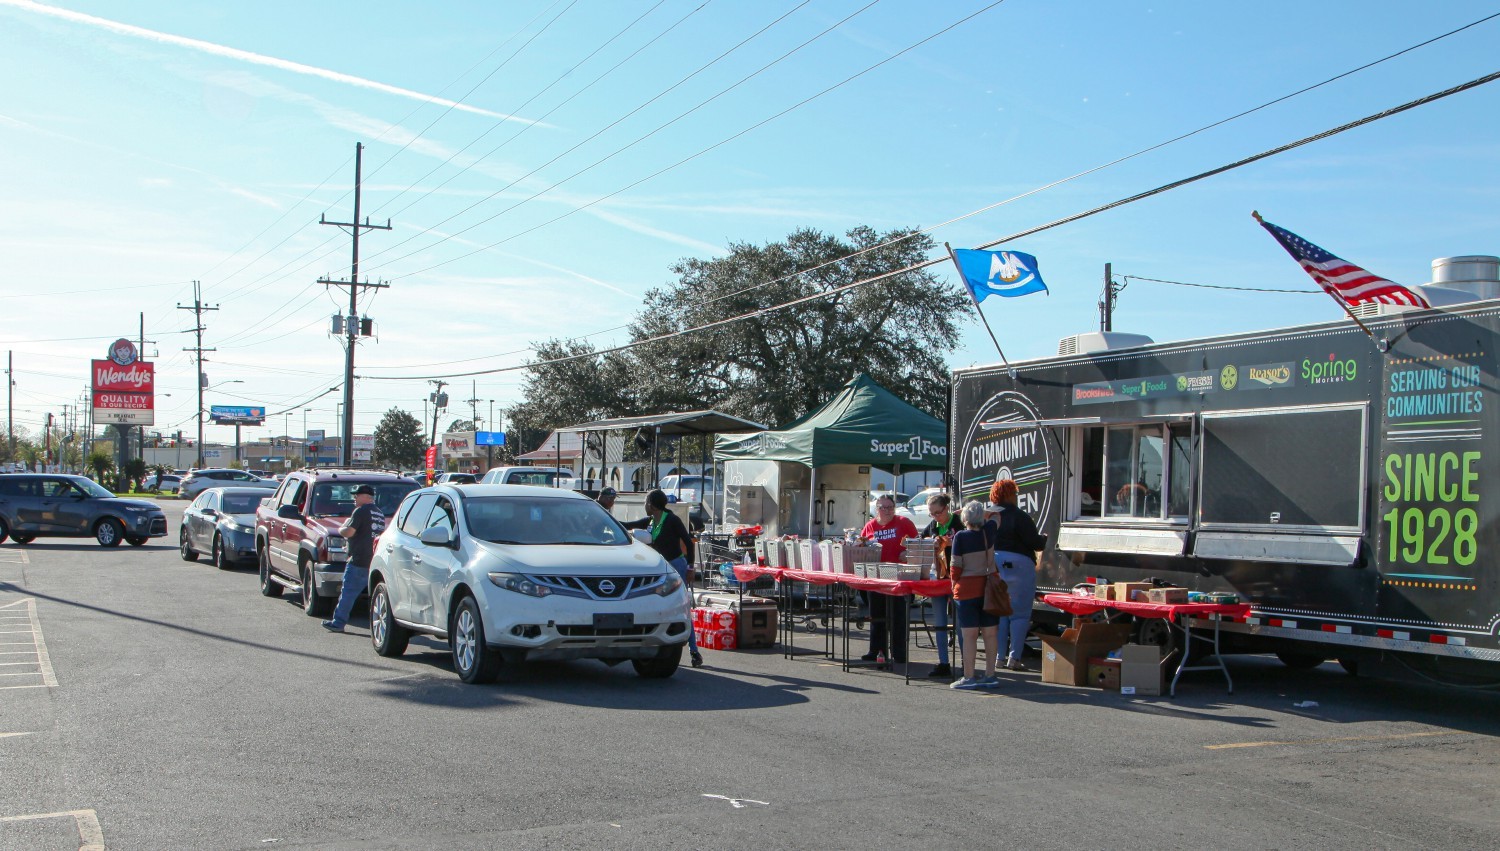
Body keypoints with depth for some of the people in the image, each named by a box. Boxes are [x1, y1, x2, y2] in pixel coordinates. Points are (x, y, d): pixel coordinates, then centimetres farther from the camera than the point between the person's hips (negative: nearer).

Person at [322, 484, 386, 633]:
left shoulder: (361, 511, -10)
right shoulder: (379, 514, 16)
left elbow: (349, 532, -17)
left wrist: (341, 528, 4)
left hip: (359, 561, -8)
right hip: (376, 561, 8)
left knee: (348, 592, -3)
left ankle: (338, 622, -1)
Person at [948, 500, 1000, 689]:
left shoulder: (961, 537, -10)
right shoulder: (989, 533, 1)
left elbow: (956, 566, -9)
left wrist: (954, 581, 7)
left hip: (967, 590, -4)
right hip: (989, 588, 4)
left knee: (969, 635, -1)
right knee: (990, 633, 8)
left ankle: (969, 677, 0)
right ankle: (990, 675, 12)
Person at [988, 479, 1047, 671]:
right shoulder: (1019, 517, -12)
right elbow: (1035, 542, -11)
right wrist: (1044, 539, 9)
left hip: (994, 566, 6)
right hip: (1018, 566, -6)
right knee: (1020, 614, 2)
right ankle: (1014, 658, -2)